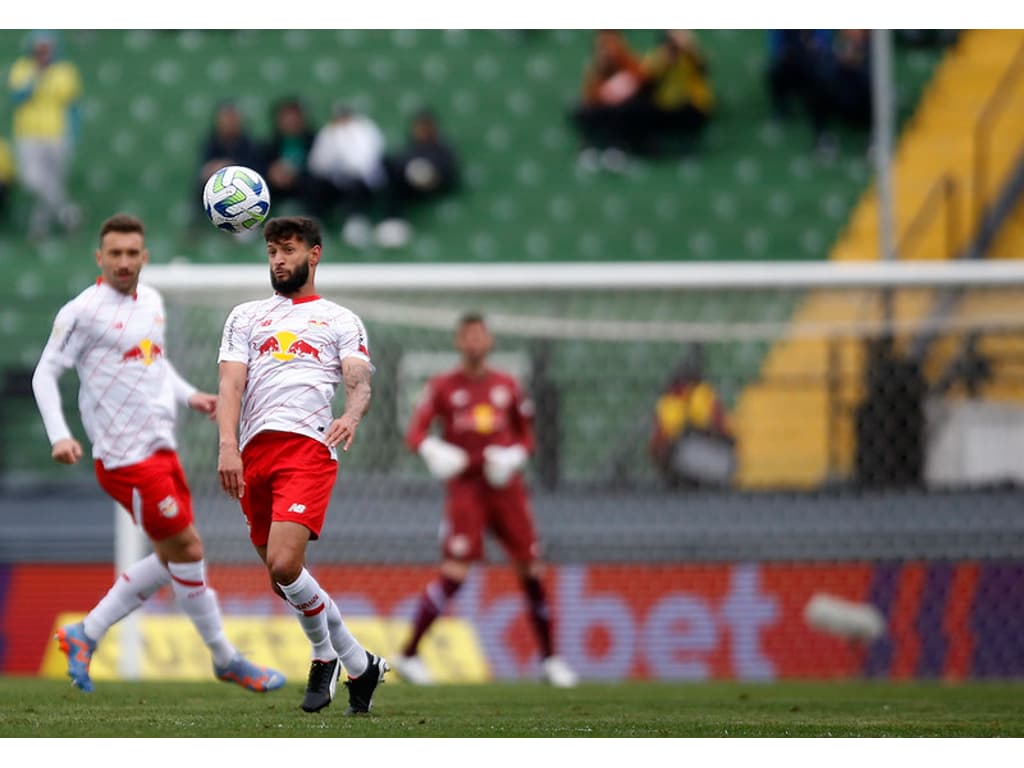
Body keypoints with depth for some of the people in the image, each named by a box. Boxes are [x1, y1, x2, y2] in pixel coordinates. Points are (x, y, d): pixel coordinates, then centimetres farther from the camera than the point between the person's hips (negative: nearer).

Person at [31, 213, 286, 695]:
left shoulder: (151, 301, 12)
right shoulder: (83, 312, -11)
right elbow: (45, 374, -9)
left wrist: (189, 395, 11)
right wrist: (59, 436, -20)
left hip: (161, 450, 9)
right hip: (126, 458, -9)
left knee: (172, 558, 12)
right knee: (187, 550, -5)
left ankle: (84, 636, 19)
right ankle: (225, 660, 9)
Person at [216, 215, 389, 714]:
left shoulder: (341, 321, 16)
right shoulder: (245, 317, 22)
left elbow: (359, 382, 2)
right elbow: (231, 384, 9)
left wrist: (352, 415, -23)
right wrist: (228, 445, -8)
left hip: (309, 446, -4)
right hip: (254, 450, 4)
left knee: (283, 564, -22)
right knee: (280, 577, 5)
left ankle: (325, 656, 2)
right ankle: (361, 665, 20)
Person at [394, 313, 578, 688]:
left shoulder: (507, 386, 10)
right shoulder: (443, 387, 3)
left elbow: (526, 436, 17)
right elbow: (415, 433, -2)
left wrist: (514, 457, -5)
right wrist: (433, 450, -24)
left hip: (505, 487, 3)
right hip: (465, 488, -3)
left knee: (531, 570, 2)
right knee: (455, 570, -16)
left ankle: (549, 657, 14)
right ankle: (408, 654, -10)